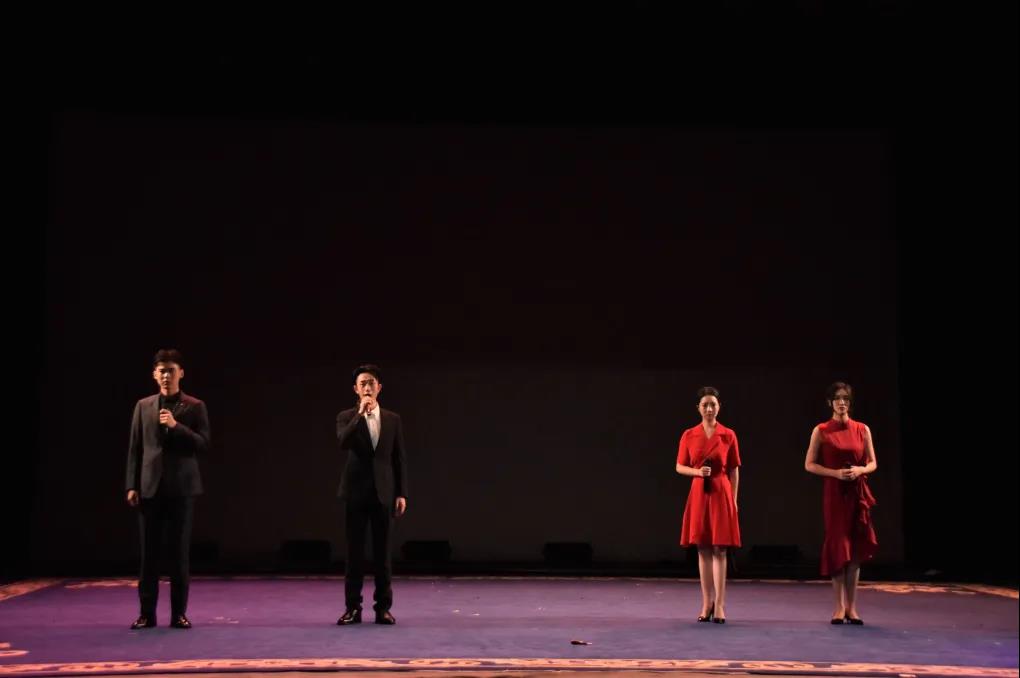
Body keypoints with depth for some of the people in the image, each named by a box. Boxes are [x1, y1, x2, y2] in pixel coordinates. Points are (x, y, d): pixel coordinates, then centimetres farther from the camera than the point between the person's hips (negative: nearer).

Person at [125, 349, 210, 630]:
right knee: (149, 553, 3)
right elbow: (135, 448, 8)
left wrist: (176, 426, -16)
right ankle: (147, 613, 9)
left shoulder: (194, 407, 4)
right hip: (150, 487, 2)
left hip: (181, 487, -2)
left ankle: (179, 613, 8)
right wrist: (132, 485, 2)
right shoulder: (143, 406, 10)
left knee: (179, 552, 1)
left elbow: (203, 445, -4)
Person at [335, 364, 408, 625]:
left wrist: (402, 493, 1)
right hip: (356, 491, -1)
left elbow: (400, 458, 6)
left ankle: (383, 607, 10)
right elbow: (343, 443, -18)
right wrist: (360, 413, -20)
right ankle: (353, 607, 9)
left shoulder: (393, 419, 7)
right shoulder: (346, 417, 3)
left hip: (383, 492, 1)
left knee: (382, 552, 3)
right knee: (355, 552, 2)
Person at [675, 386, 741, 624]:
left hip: (721, 494, -2)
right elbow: (679, 467, 7)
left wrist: (734, 499, -1)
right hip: (698, 494, 2)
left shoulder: (728, 435, 0)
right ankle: (707, 603, 11)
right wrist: (697, 471, -12)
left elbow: (734, 471, 4)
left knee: (719, 549, -3)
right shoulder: (689, 435, 3)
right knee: (703, 549, 5)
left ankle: (719, 605, -1)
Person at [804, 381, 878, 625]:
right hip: (833, 493, -2)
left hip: (857, 493, 2)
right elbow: (809, 464, 0)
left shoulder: (862, 429, 6)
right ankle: (839, 607, 6)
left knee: (855, 549, 1)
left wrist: (860, 470, -12)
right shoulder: (821, 431, 0)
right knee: (837, 546, -2)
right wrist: (835, 473, -14)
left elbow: (872, 463, 9)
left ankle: (851, 607, 7)